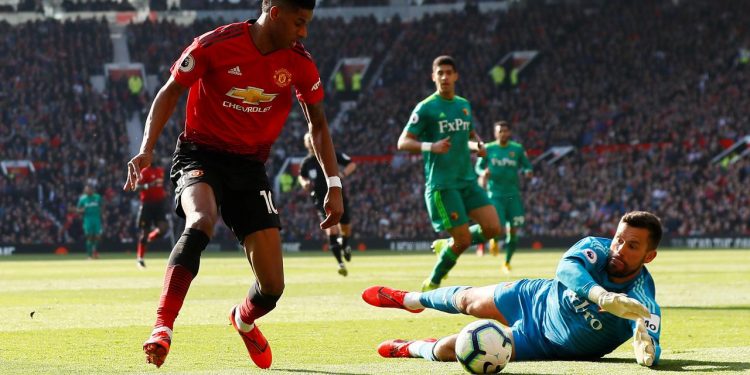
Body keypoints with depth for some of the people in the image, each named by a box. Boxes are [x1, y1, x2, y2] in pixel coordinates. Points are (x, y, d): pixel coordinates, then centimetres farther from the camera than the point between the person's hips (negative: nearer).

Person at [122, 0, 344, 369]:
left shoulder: (299, 63, -4)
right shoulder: (214, 46, -16)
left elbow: (317, 124, 9)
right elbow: (171, 92, -5)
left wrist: (334, 185, 2)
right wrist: (147, 149, -16)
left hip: (250, 166, 4)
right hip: (200, 155, -4)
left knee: (272, 286, -1)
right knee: (201, 221, -39)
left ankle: (244, 319, 37)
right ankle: (162, 329, -39)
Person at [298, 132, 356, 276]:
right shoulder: (306, 162, 1)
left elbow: (352, 164, -2)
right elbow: (301, 176, 21)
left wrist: (343, 174, -20)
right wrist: (304, 183, -2)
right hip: (322, 200, 0)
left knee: (346, 228, 7)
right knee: (331, 228, -16)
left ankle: (345, 244, 45)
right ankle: (340, 263, -15)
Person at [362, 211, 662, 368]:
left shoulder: (642, 304, -33)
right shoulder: (596, 249, -27)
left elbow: (651, 344, -47)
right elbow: (567, 267, -48)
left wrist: (647, 349, -73)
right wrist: (602, 296, -69)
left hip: (541, 342, -2)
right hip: (535, 299, 3)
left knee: (447, 349, -6)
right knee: (466, 300, 28)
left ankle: (411, 349, 33)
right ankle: (410, 300, 65)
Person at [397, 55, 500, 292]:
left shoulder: (464, 105, 13)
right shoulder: (426, 108, -6)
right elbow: (403, 142, -9)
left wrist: (477, 146, 3)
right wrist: (431, 146, -26)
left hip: (468, 180, 6)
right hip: (442, 184, -6)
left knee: (493, 228, -6)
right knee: (463, 240, -9)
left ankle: (445, 245, 18)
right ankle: (432, 284, 12)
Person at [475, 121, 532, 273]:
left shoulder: (517, 149, 4)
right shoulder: (488, 149, 1)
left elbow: (527, 166, 9)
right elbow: (478, 167, 8)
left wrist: (527, 171, -14)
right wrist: (483, 173, -15)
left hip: (513, 194, 2)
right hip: (495, 194, -2)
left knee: (513, 231, 0)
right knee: (499, 229, -16)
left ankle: (507, 262, 19)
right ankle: (494, 240, 22)